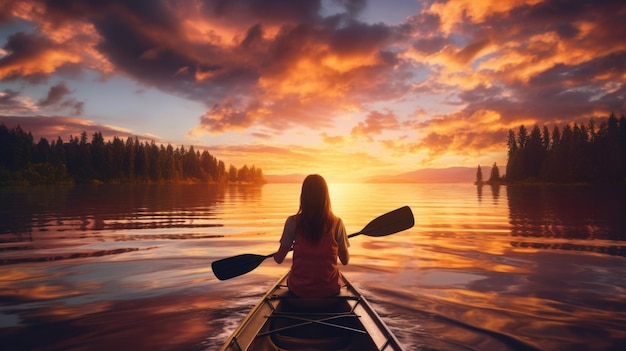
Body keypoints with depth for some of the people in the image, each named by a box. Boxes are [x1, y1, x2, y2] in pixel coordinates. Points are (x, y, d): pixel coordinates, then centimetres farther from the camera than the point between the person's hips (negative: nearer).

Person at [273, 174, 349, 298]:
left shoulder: (293, 222, -12)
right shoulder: (337, 223, -11)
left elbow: (279, 259, -4)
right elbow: (345, 261, -1)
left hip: (299, 289, 0)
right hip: (329, 290, 0)